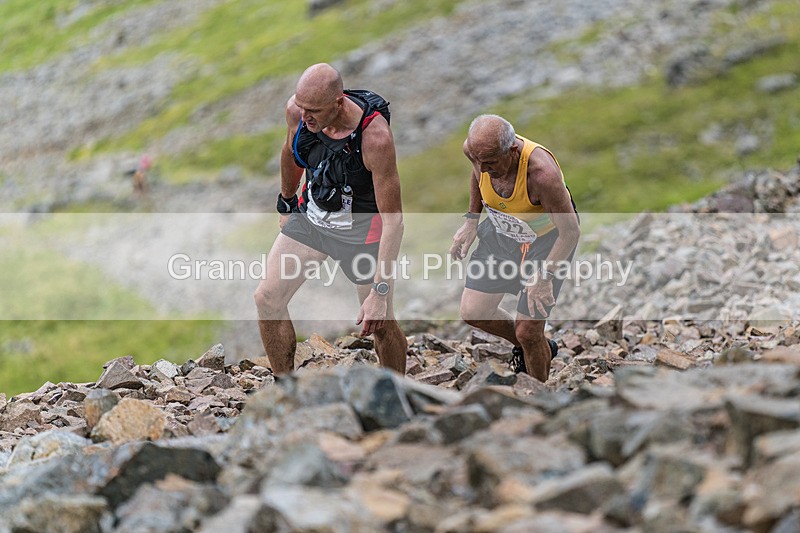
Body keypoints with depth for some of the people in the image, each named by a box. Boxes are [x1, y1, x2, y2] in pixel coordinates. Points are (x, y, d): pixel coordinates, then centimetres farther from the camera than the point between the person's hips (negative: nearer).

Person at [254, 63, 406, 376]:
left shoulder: (375, 137, -34)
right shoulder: (297, 110, -18)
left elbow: (393, 221, -30)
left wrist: (380, 291, -32)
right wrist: (286, 203, 23)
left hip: (362, 229, -5)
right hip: (310, 215, 5)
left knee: (380, 324, 1)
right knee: (267, 298, -2)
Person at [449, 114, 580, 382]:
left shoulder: (542, 173, -39)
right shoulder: (475, 149, -22)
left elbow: (571, 231, -27)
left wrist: (545, 277, -31)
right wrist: (471, 221, 6)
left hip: (547, 239, -6)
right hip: (501, 231, 6)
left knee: (528, 332, -7)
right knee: (472, 313, 2)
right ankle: (533, 348, 29)